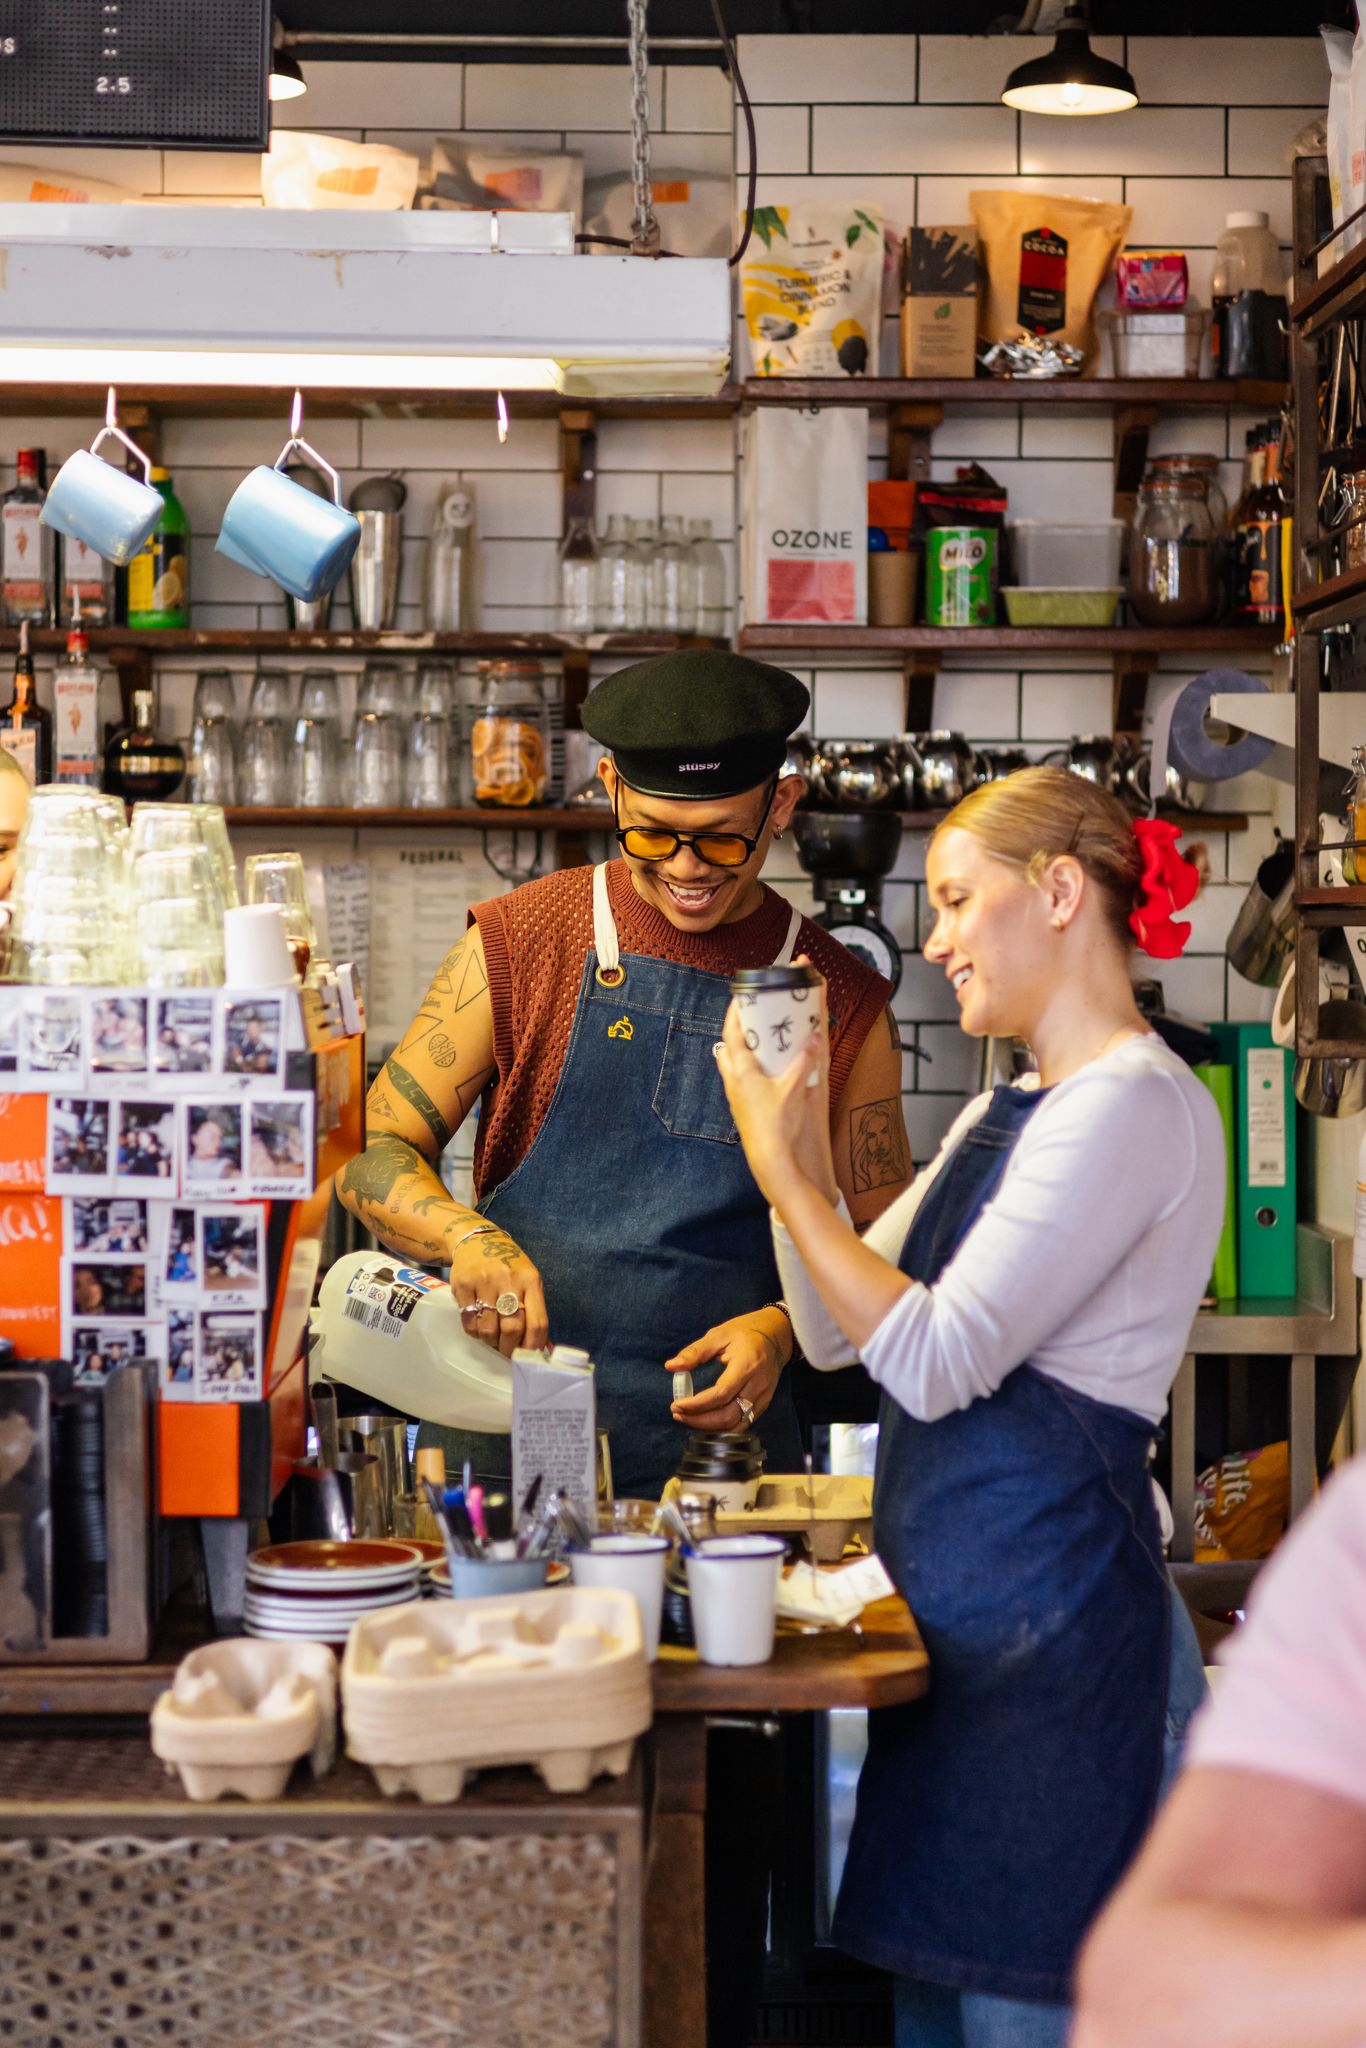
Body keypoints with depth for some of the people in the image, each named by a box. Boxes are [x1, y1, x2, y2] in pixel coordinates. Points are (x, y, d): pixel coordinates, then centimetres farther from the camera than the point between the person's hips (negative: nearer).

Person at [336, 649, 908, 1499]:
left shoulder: (845, 1002, 7)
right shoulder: (521, 943, 5)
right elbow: (374, 1152, 4)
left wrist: (783, 1326, -7)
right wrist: (467, 1235, -16)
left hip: (723, 1441, 1)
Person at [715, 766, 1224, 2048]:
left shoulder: (1134, 1104, -13)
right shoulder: (1005, 1114, 17)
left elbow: (937, 1360, -20)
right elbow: (840, 1335, 17)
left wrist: (785, 1175, -13)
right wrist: (803, 1149, 4)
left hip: (1049, 1606, -10)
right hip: (958, 1610, 10)